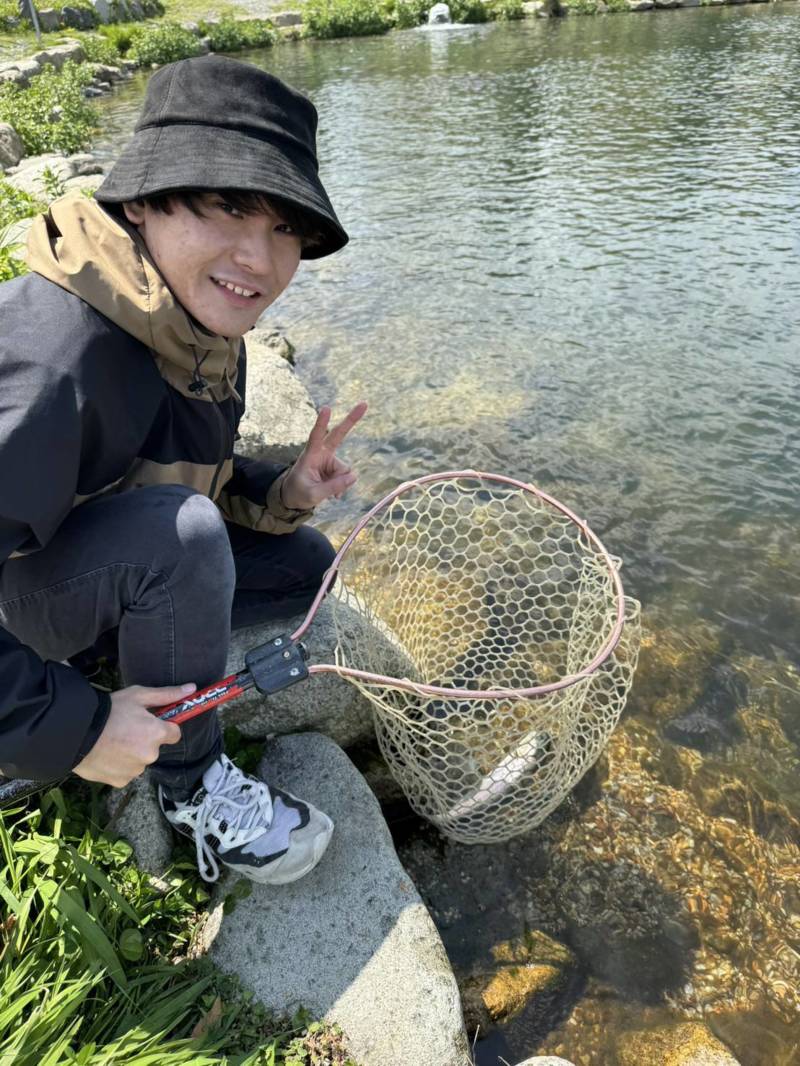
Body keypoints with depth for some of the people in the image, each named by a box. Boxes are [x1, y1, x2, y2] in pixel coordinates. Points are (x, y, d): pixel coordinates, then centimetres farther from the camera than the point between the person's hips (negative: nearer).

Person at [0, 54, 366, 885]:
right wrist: (70, 728, -28)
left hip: (84, 564, 8)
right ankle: (191, 787, -10)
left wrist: (279, 494, -12)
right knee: (183, 529, -35)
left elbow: (198, 473, 6)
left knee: (306, 563, 3)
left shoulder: (205, 329, -5)